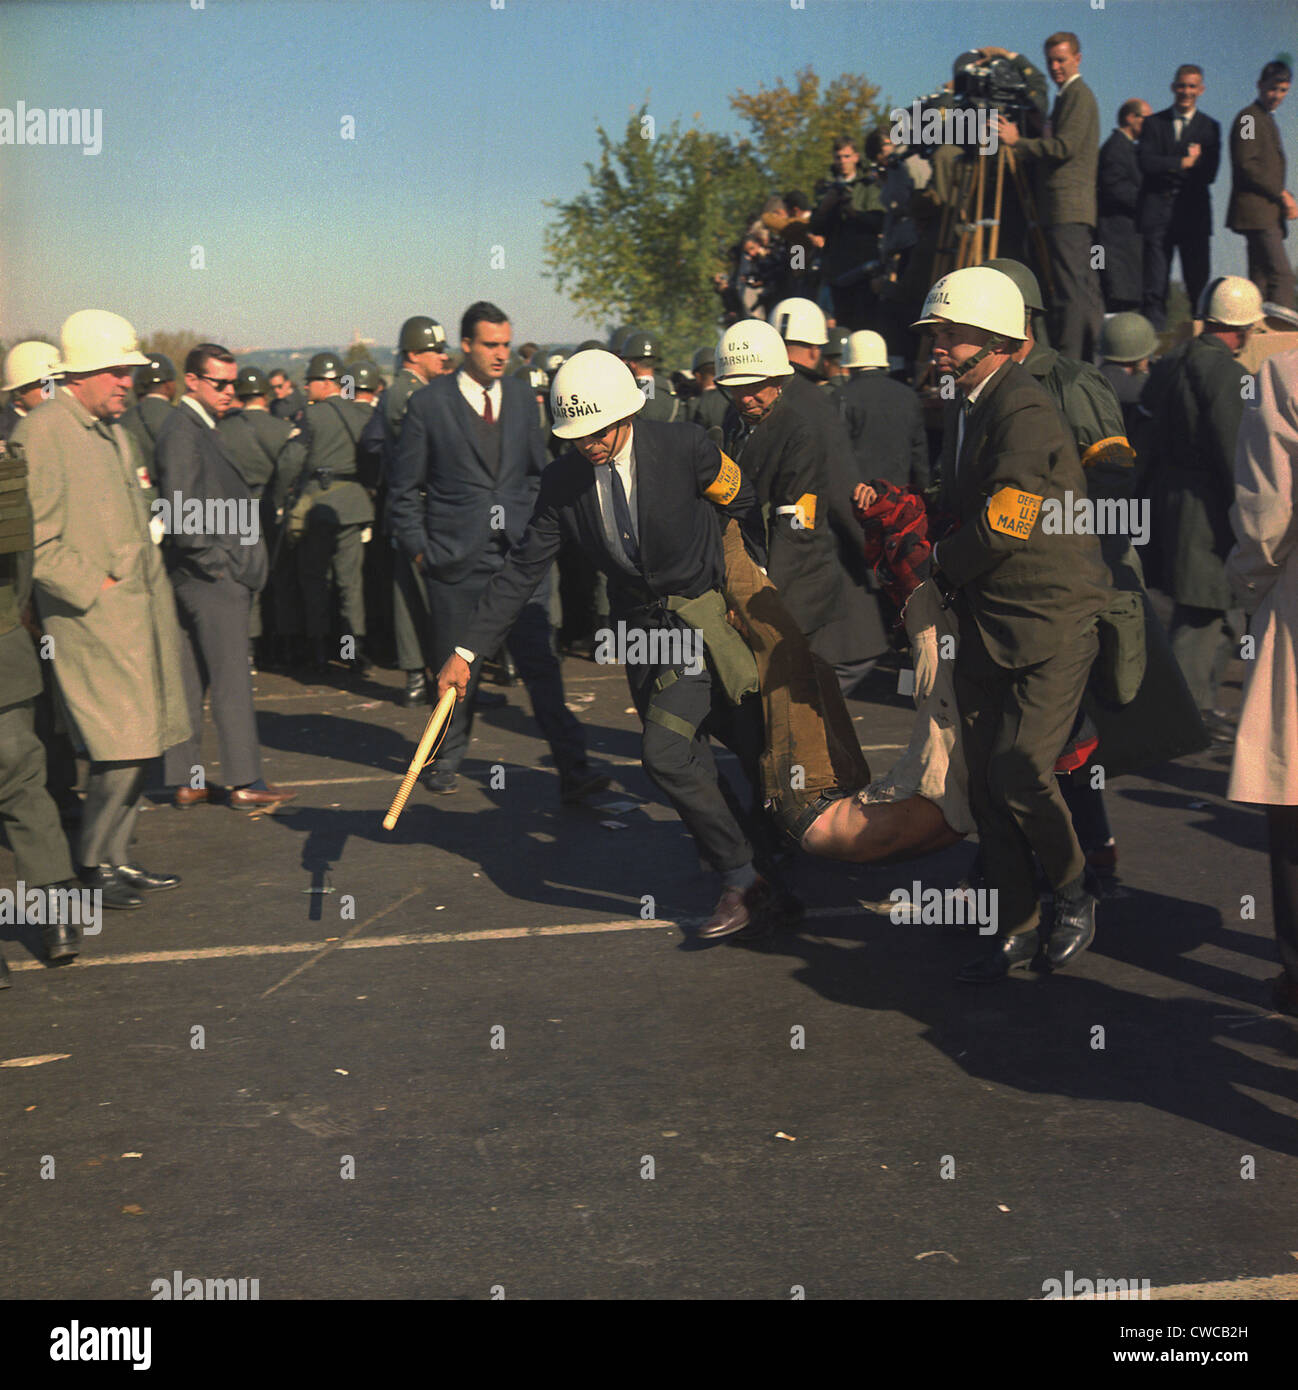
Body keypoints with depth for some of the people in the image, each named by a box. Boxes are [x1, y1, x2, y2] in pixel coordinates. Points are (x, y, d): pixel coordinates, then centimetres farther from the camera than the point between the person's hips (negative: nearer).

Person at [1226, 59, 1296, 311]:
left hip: (1269, 212, 10)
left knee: (1261, 279, 5)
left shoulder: (1267, 120, 25)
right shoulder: (1248, 118, -5)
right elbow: (1246, 164, -16)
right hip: (1256, 211, -10)